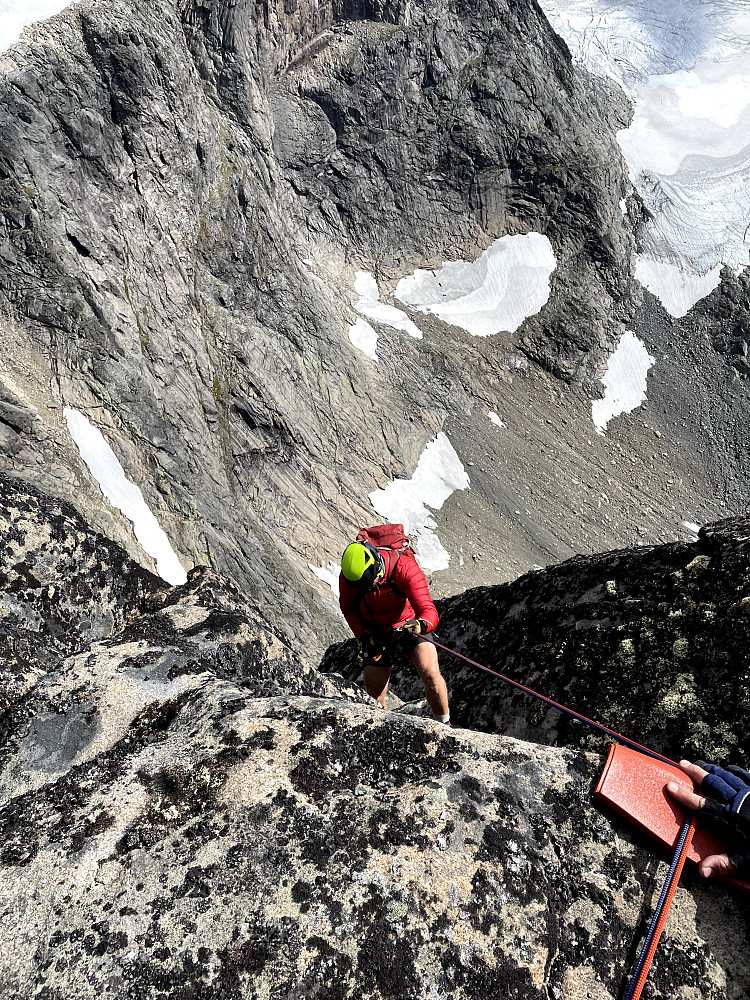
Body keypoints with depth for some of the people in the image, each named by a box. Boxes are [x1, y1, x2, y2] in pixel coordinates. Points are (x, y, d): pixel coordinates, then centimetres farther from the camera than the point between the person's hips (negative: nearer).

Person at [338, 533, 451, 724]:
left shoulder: (404, 569, -35)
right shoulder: (348, 575, -25)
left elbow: (429, 612, -38)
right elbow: (348, 608, -4)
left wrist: (420, 625, -60)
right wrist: (364, 636, -16)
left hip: (411, 623, -2)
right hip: (376, 631, 3)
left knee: (430, 674, -21)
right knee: (374, 692, 3)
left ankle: (444, 725, 1)